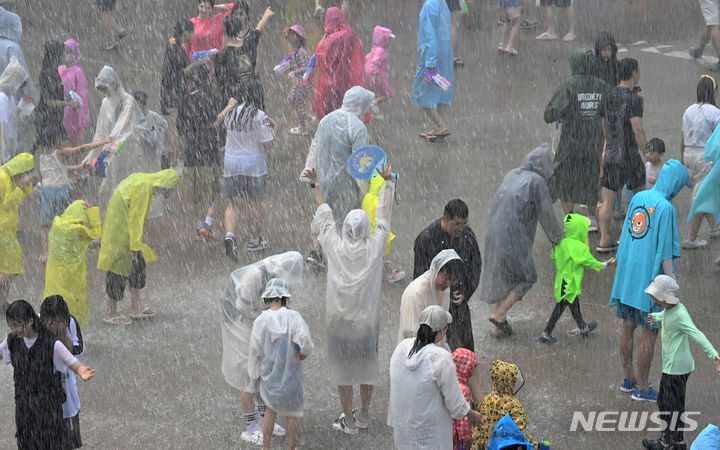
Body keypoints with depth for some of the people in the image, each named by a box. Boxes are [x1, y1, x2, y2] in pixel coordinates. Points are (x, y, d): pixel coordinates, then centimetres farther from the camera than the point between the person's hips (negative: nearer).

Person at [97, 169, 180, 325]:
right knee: (119, 270, -1)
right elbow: (136, 218, -23)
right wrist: (134, 246, -20)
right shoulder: (143, 188, -23)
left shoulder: (138, 179, 9)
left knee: (138, 264, 17)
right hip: (121, 234, -10)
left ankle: (135, 306, 25)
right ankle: (111, 313, 8)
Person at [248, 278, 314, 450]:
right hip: (290, 372, -1)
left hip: (269, 373, 1)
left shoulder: (261, 321, -14)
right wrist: (305, 351, -2)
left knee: (271, 410, 22)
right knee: (292, 412, 18)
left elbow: (255, 351, -6)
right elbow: (305, 342, -26)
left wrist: (254, 373, 10)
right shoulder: (293, 317, -19)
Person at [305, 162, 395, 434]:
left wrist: (315, 186, 13)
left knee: (342, 366, 10)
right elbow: (383, 215, -2)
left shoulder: (335, 246, -14)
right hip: (367, 318, 1)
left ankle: (349, 420, 16)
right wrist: (388, 182, 9)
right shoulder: (374, 248, -14)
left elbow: (325, 215, 0)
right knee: (367, 363, 18)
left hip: (339, 319, -1)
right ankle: (364, 414, 30)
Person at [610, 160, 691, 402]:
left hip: (627, 273, 8)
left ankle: (628, 378, 30)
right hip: (651, 277, -8)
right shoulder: (666, 209, -19)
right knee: (650, 332, 2)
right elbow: (665, 252, -18)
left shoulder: (638, 198, 4)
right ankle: (642, 388, 8)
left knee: (628, 326, 17)